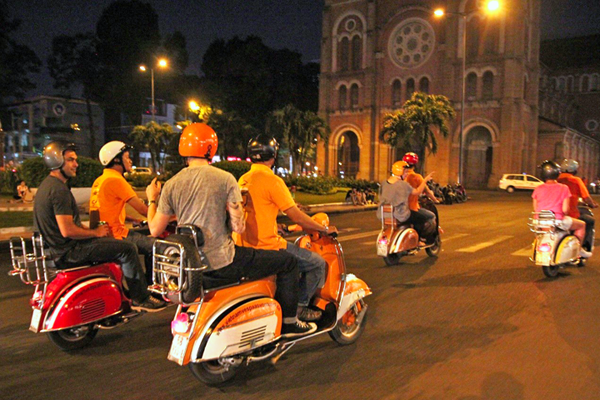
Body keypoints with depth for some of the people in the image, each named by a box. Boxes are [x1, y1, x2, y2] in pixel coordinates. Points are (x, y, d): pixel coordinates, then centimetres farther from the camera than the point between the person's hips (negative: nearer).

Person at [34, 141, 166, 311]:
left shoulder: (47, 184, 13)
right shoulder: (59, 189, -21)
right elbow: (67, 231, -27)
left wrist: (90, 230, 12)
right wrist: (95, 232, -13)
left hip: (56, 247, 11)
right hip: (68, 251, -11)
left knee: (112, 245, 27)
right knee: (127, 249, -10)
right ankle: (141, 299, 0)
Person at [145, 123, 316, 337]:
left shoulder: (171, 185, 1)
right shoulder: (225, 179, -11)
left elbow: (155, 230, 4)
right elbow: (238, 227, -14)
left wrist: (151, 200, 20)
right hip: (222, 262, -6)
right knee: (288, 261, 6)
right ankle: (288, 322, 14)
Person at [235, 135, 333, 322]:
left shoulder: (243, 179, 10)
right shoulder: (272, 180, -15)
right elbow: (297, 217, -13)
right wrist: (325, 229, 0)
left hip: (244, 247, 9)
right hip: (266, 247, -9)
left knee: (297, 253, 30)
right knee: (317, 263, 3)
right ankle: (299, 307, 9)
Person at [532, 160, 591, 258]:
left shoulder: (538, 189, 1)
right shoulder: (563, 188, -6)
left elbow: (535, 208, 6)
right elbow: (565, 210, -10)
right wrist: (564, 216, 11)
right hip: (557, 221, -4)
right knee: (581, 224, 21)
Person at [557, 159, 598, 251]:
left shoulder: (556, 179, 6)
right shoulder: (576, 180, -5)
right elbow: (586, 198, -7)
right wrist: (593, 205, 15)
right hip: (572, 215, -5)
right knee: (590, 220, 22)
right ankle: (585, 246, 18)